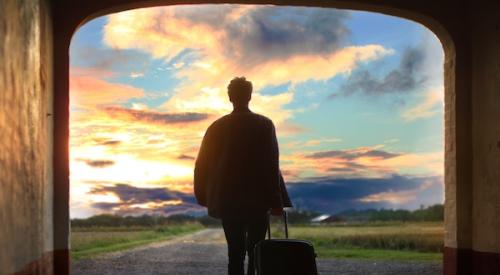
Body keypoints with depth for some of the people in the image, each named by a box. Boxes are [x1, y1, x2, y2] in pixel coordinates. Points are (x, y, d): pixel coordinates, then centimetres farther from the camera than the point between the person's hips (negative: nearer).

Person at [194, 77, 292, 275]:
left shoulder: (217, 127, 4)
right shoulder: (264, 125, -4)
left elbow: (203, 164, 6)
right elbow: (271, 165, -8)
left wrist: (204, 198, 16)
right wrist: (276, 200, -5)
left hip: (227, 201, 2)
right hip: (257, 200, -2)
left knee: (235, 252, 6)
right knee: (256, 252, 5)